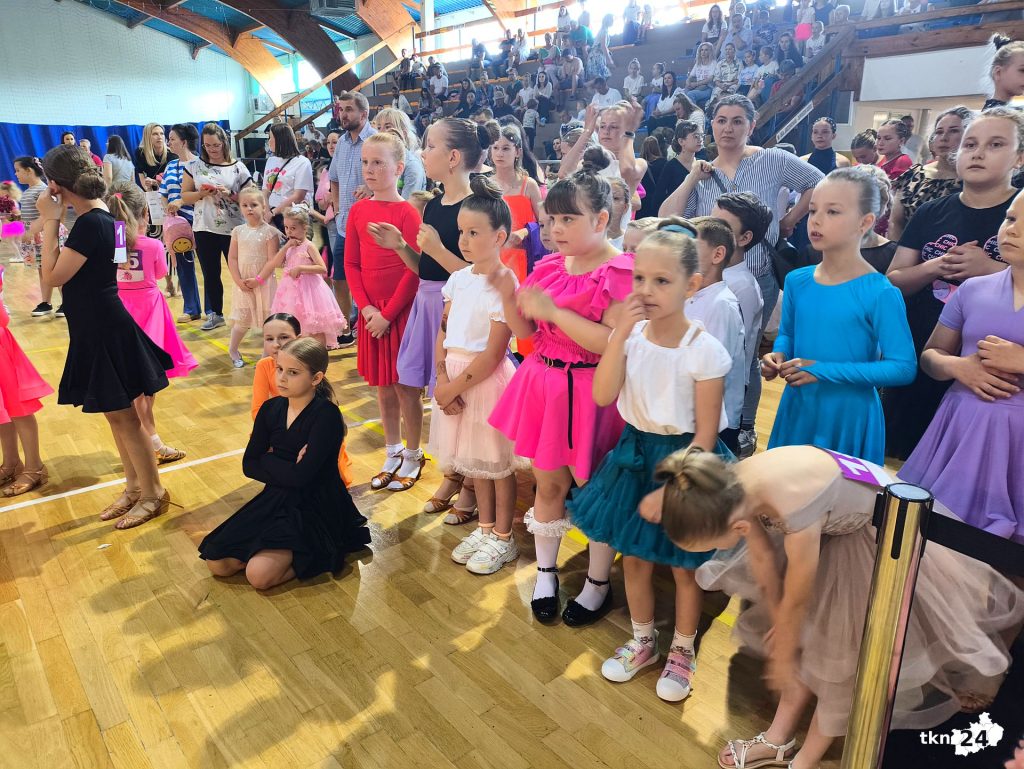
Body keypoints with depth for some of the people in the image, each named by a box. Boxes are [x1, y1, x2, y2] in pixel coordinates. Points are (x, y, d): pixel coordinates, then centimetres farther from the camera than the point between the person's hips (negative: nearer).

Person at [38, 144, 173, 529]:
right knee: (116, 414, 17)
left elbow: (53, 276, -18)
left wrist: (50, 222, -14)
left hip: (104, 330, -10)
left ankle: (153, 493, 14)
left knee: (121, 414, 1)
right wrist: (55, 221, 7)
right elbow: (65, 270, 12)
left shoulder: (90, 223, -20)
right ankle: (134, 485, 30)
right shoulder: (95, 215, 8)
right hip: (96, 327, 10)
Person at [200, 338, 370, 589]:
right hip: (276, 498, 7)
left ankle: (316, 551, 2)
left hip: (317, 505, -7)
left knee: (259, 574, -21)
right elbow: (248, 465, 0)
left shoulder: (327, 415, -20)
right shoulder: (271, 409, 1)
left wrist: (267, 460, -9)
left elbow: (300, 476, -25)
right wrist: (286, 468, -14)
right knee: (217, 563, -2)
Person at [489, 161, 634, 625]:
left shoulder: (621, 273, -14)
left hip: (591, 392, -6)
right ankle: (546, 571, 37)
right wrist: (507, 292, -8)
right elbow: (525, 331, 9)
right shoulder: (550, 266, 7)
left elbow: (615, 344, -24)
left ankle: (598, 585, 30)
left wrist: (555, 311, -24)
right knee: (548, 483, 16)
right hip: (543, 384, 6)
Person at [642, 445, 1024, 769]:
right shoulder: (734, 489, -22)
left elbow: (796, 600, -23)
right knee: (809, 633, 11)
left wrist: (781, 657, -5)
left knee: (849, 651, 5)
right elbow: (762, 558, -4)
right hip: (836, 526, 6)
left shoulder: (795, 509, -42)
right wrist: (777, 623, 9)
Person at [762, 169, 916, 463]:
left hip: (849, 417, -5)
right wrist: (778, 356, -8)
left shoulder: (880, 293, -16)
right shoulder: (796, 281, 0)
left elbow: (903, 367, -17)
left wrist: (824, 371, -23)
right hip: (797, 409, 5)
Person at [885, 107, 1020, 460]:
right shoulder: (931, 213, 7)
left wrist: (991, 268, -22)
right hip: (916, 362, 3)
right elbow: (892, 281, 3)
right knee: (899, 456, 12)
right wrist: (935, 267, -14)